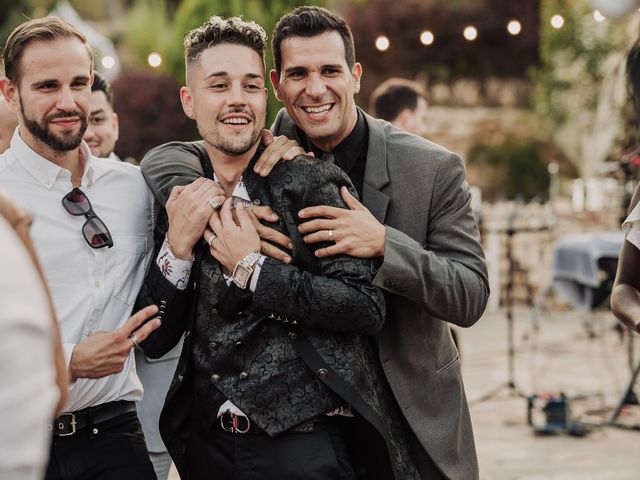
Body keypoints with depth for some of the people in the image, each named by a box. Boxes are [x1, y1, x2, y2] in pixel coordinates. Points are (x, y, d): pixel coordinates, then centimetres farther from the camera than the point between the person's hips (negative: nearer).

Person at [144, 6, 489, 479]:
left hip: (414, 416, -1)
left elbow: (472, 297, -14)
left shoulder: (434, 169, -11)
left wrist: (384, 244, -30)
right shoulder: (269, 159, -3)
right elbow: (165, 157, -8)